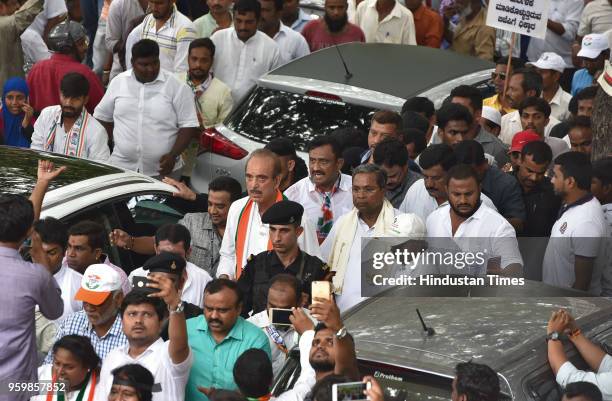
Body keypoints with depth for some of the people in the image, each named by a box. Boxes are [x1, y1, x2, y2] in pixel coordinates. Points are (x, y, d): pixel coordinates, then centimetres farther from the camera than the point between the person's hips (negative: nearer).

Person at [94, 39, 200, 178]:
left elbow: (189, 126, -4)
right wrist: (114, 141, 6)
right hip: (121, 167, 2)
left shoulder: (177, 87, -2)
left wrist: (173, 155, -15)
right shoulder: (118, 82, 7)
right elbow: (102, 116, 17)